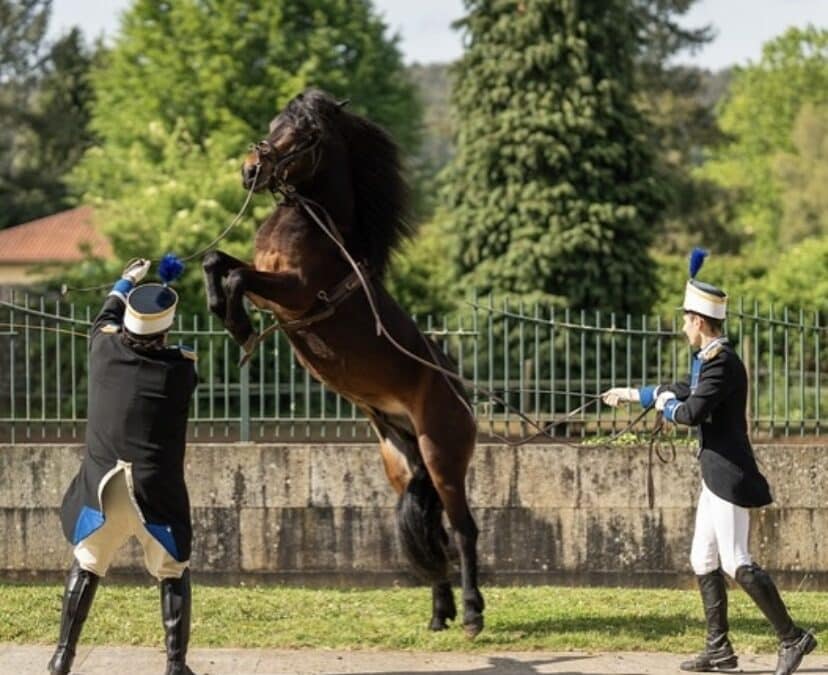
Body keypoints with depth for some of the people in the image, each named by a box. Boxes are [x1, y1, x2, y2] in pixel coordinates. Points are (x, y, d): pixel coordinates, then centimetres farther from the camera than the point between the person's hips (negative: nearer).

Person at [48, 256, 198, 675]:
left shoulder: (104, 347, -4)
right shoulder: (180, 368, -12)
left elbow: (107, 318, 19)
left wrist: (127, 282, 37)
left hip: (102, 487, 3)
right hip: (156, 491, -3)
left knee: (87, 565, 18)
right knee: (173, 573, 11)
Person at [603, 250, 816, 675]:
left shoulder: (721, 363, -18)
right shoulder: (710, 360, 13)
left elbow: (692, 412, -26)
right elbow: (686, 391, 29)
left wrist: (666, 407, -5)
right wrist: (632, 394, 35)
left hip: (728, 476, -10)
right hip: (717, 476, 10)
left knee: (736, 563, -10)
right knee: (704, 561, 13)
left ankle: (792, 637, -6)